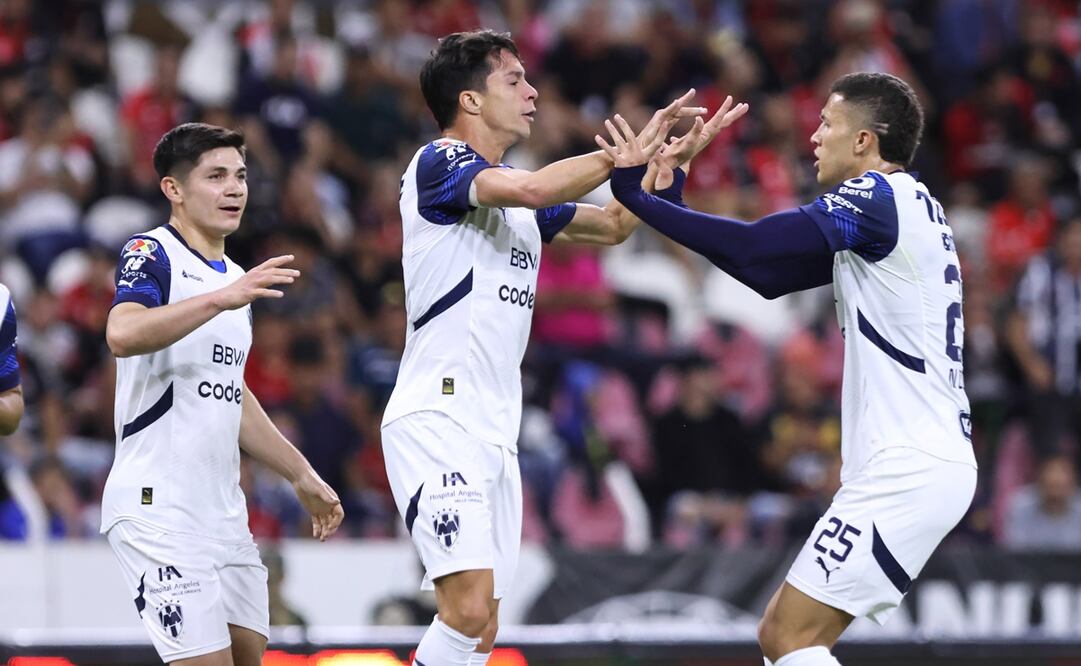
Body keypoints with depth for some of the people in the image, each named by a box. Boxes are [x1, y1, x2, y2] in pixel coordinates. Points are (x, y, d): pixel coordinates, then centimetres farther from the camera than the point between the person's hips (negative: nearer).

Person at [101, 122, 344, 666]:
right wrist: (221, 298, -37)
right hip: (159, 510, -9)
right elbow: (123, 334, -31)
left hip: (223, 510, 9)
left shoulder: (237, 279, 18)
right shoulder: (150, 254, -8)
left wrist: (302, 476, 29)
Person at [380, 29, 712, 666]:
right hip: (438, 421, -9)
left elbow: (613, 224, 29)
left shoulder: (513, 189, 19)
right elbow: (531, 189, -26)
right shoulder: (439, 164, -7)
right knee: (469, 610, -21)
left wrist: (663, 153, 14)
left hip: (495, 433, 9)